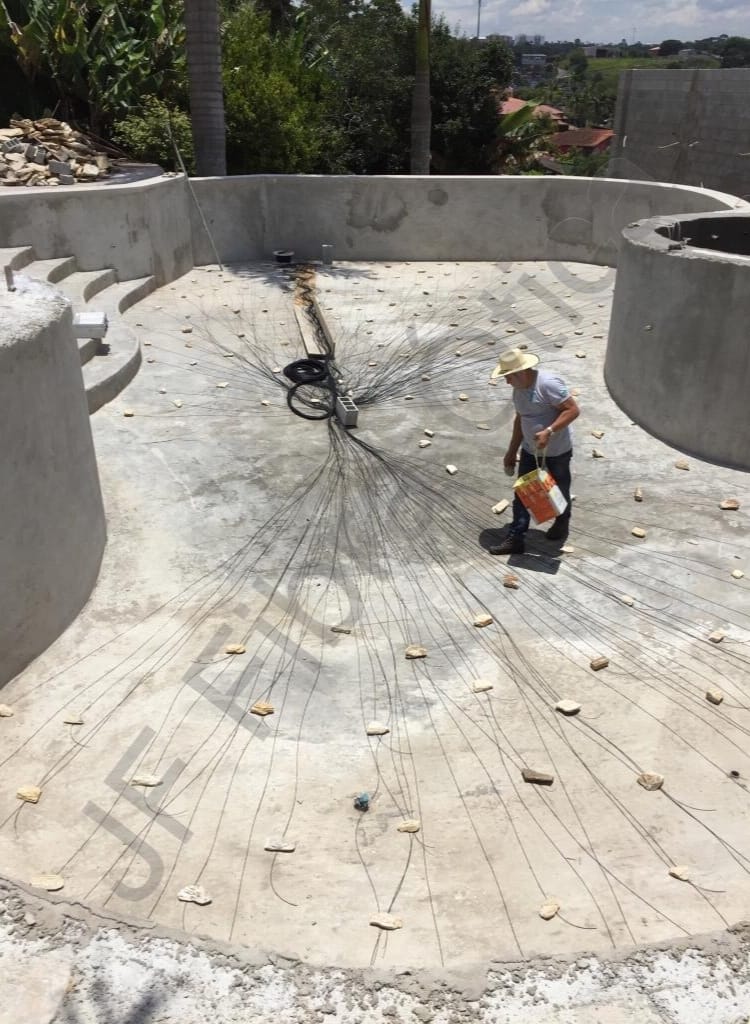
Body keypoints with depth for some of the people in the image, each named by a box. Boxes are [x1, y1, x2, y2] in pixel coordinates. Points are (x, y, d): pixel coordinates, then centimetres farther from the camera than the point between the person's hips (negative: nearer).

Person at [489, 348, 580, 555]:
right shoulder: (519, 389, 2)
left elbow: (573, 409, -25)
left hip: (556, 453, -7)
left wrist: (549, 431, -34)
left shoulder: (548, 383, -24)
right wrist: (511, 452, 16)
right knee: (522, 494, 4)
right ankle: (515, 539, 9)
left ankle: (562, 522, 43)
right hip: (529, 451, 7)